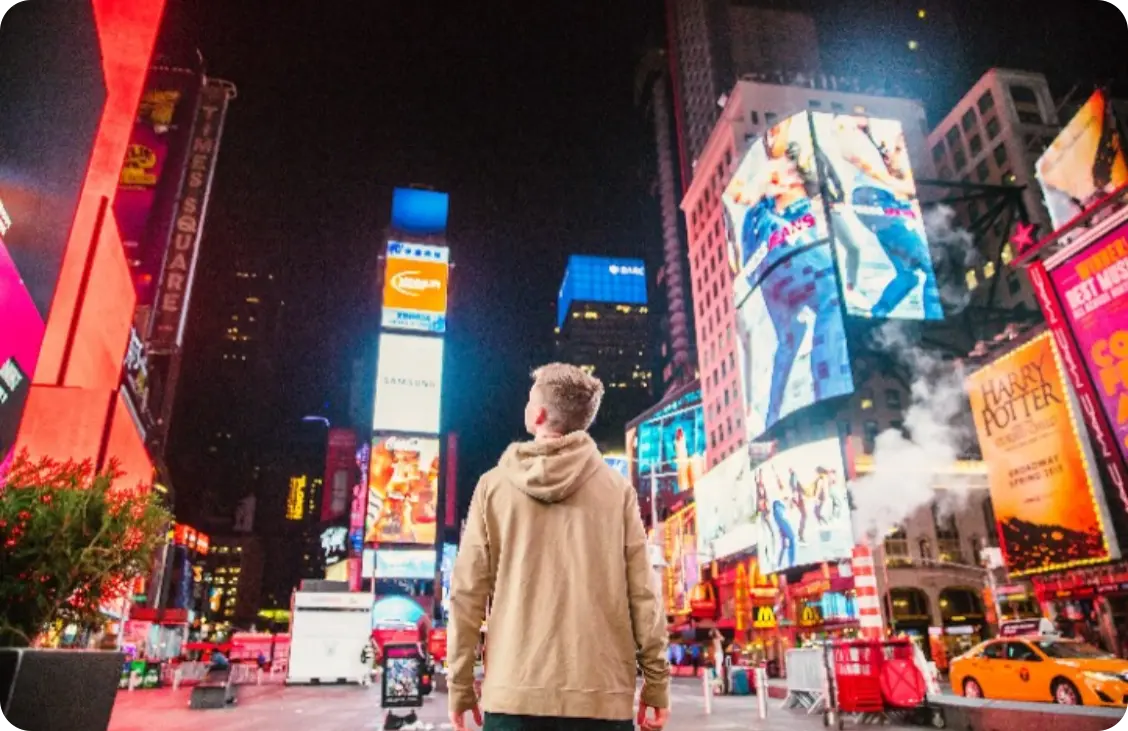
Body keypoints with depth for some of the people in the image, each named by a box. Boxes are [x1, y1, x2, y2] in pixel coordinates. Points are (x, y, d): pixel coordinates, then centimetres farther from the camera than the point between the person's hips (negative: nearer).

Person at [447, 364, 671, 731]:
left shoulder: (494, 485, 0)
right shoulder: (617, 488, -1)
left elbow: (467, 594, 1)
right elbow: (642, 593, -2)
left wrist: (460, 685, 9)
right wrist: (656, 682, 7)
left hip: (514, 692, 0)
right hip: (602, 694, 0)